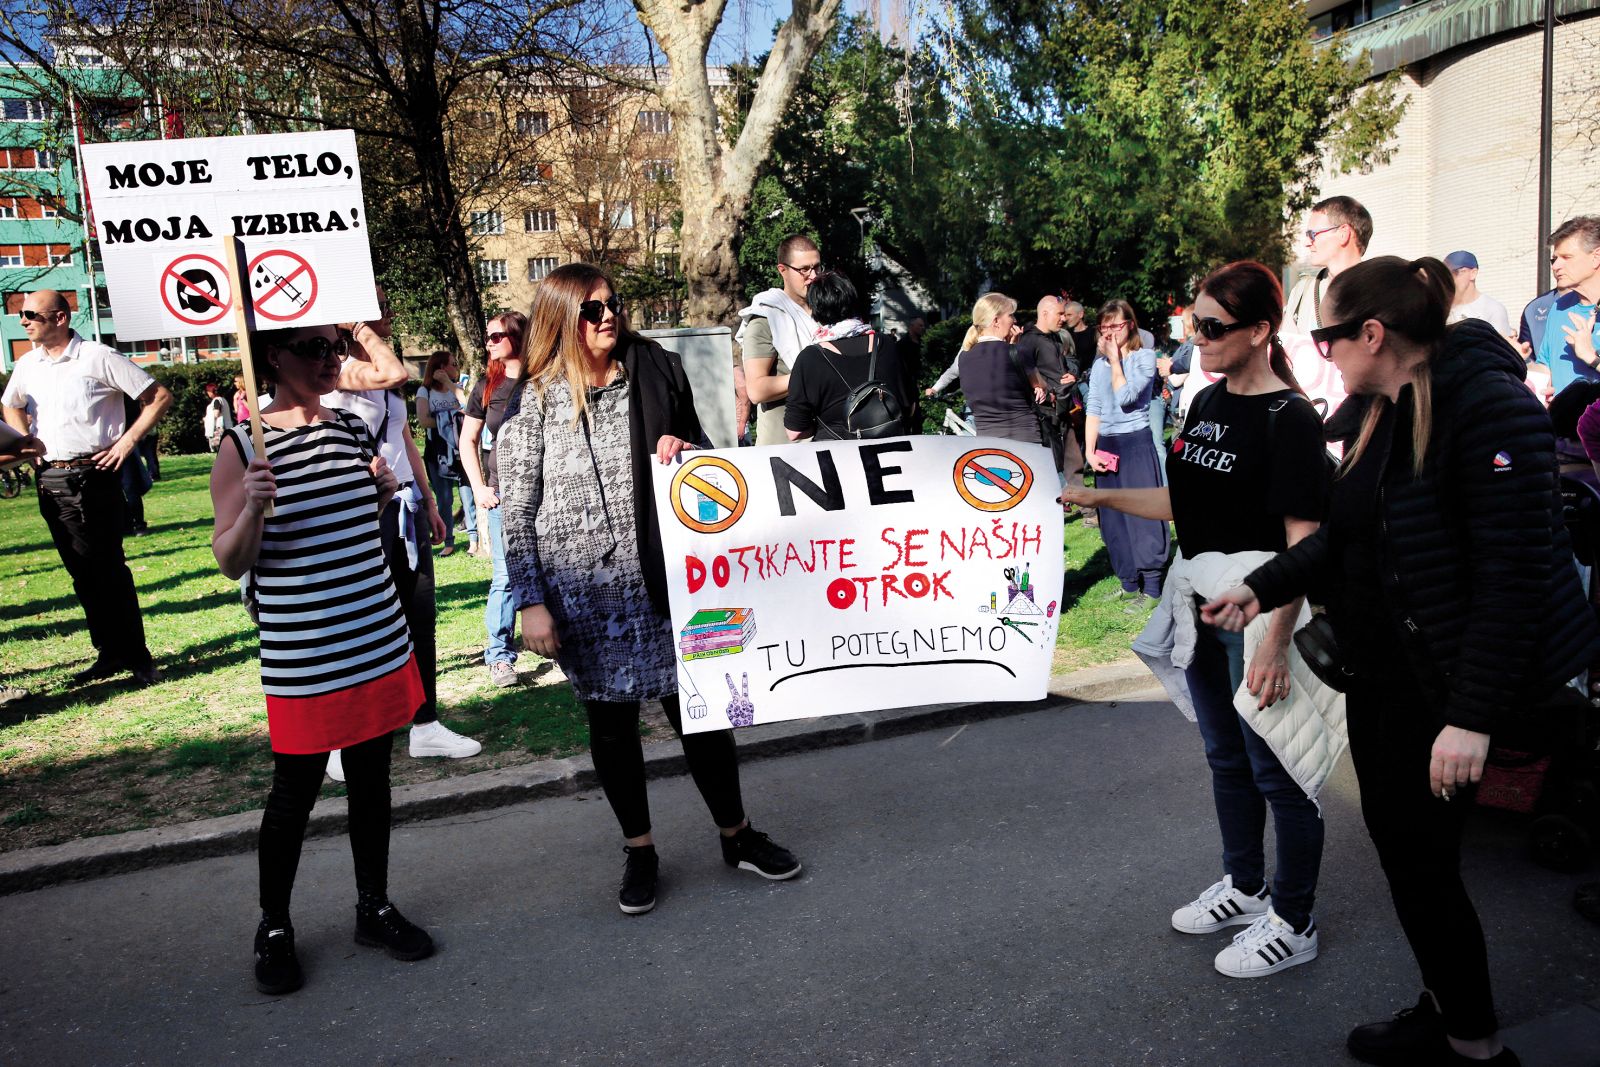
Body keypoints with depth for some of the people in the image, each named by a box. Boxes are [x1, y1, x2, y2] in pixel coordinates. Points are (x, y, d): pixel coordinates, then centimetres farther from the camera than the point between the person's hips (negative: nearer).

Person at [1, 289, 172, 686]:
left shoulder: (98, 358, -7)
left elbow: (159, 397, -7)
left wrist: (128, 440, -11)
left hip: (92, 477, -6)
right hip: (50, 480, 6)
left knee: (108, 570, -4)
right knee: (82, 574, 10)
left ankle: (136, 656, 5)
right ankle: (110, 654, 18)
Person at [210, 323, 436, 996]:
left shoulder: (355, 429, 6)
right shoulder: (243, 448, -10)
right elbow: (231, 564, -8)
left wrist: (384, 497, 0)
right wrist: (254, 507, -25)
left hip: (380, 643, 5)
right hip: (300, 658, -5)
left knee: (372, 778, 16)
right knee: (294, 794, 9)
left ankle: (375, 908, 33)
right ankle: (274, 928, 30)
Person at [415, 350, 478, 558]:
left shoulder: (457, 389, 12)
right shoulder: (425, 391, 4)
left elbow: (468, 409, -8)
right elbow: (423, 420, -9)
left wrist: (449, 383, -6)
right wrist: (450, 419, -8)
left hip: (460, 450, 2)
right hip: (438, 453, -1)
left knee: (468, 494, -3)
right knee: (444, 499, 2)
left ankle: (473, 540, 2)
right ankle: (448, 542, 8)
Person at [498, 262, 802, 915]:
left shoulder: (656, 372, 5)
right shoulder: (536, 401, -2)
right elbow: (517, 512, -3)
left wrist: (683, 449, -7)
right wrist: (531, 602, -8)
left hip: (663, 578, 1)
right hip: (584, 591, -1)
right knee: (611, 721, 10)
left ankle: (736, 835, 27)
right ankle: (639, 851, 28)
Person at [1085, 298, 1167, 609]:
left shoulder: (1145, 357, -3)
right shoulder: (1099, 364, 12)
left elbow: (1125, 397, -15)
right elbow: (1093, 410, 9)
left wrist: (1116, 360, -6)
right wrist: (1090, 451, 0)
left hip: (1136, 443, -6)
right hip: (1105, 446, 6)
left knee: (1142, 514, -6)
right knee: (1113, 519, 9)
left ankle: (1151, 588, -2)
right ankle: (1129, 583, 19)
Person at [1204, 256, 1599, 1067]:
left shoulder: (1487, 407, -20)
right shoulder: (1383, 413, 8)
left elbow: (1515, 570, -24)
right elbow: (1344, 537, 15)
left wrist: (1472, 718, -25)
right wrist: (1260, 589, 5)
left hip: (1441, 685, -9)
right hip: (1378, 674, 9)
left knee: (1421, 859, 4)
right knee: (1398, 844, 17)